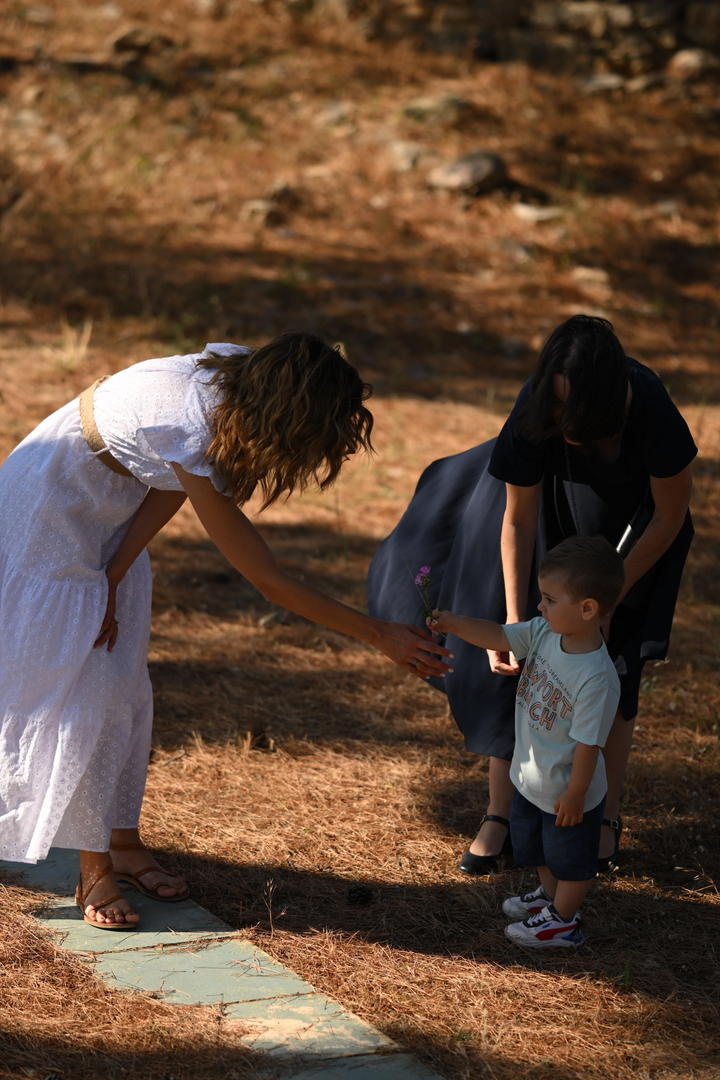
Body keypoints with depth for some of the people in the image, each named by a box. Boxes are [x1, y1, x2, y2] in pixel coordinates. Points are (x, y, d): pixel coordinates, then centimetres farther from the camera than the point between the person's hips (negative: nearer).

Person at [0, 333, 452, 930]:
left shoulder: (243, 373, -18)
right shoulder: (193, 439, -39)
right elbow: (269, 580, -32)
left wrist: (114, 578, -9)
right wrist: (381, 635, -28)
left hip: (111, 507, 8)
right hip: (53, 505, -8)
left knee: (126, 685, 10)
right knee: (77, 686, -6)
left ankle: (124, 843, 21)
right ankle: (95, 872, 4)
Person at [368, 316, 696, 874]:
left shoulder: (651, 409, -39)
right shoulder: (535, 414, -35)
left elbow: (671, 517, -23)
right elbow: (518, 523, -22)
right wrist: (513, 622, -28)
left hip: (636, 526, -1)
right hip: (556, 507, 2)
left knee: (609, 661, -7)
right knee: (520, 658, -2)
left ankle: (606, 816, 9)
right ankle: (502, 814, 8)